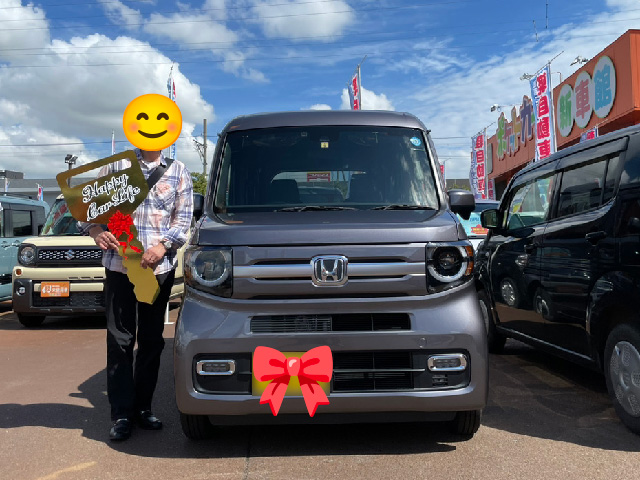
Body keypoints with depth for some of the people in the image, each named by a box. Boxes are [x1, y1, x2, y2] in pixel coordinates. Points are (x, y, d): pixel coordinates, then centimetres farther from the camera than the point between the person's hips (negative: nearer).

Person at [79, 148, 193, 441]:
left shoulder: (178, 171, 9)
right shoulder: (116, 165, 8)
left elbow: (183, 217, 3)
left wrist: (163, 245, -13)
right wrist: (95, 230, -12)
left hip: (159, 267, 1)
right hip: (118, 264, -1)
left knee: (152, 340, 8)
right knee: (119, 340, 0)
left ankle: (142, 407, 22)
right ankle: (121, 414, 10)